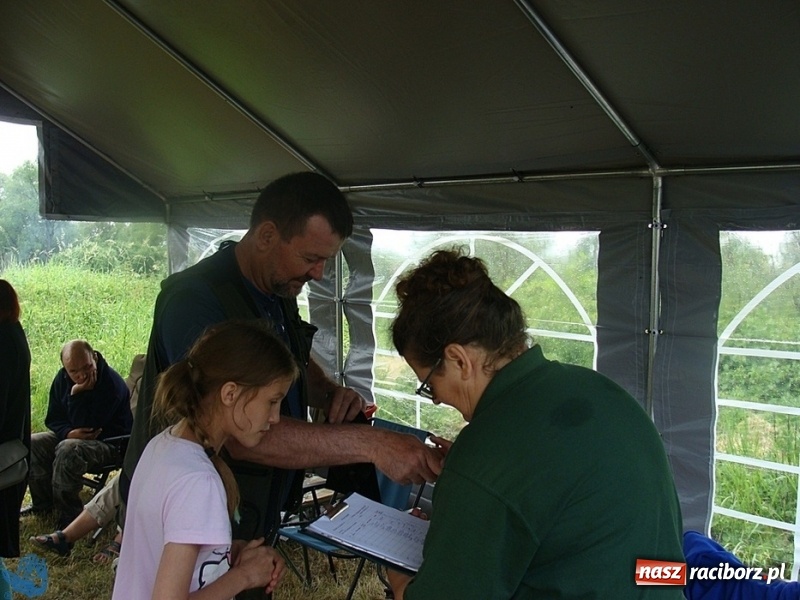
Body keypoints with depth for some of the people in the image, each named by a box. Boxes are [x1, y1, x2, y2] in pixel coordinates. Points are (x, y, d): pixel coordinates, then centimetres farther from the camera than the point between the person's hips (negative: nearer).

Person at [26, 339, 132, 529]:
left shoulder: (112, 384, -27)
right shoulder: (62, 378, -4)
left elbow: (86, 426, -26)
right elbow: (53, 419, 1)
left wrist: (76, 395, -31)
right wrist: (68, 433, -19)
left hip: (109, 441, -8)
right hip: (71, 436, 8)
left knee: (67, 451, -34)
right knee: (33, 443, -8)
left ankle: (69, 516, -20)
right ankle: (43, 504, 9)